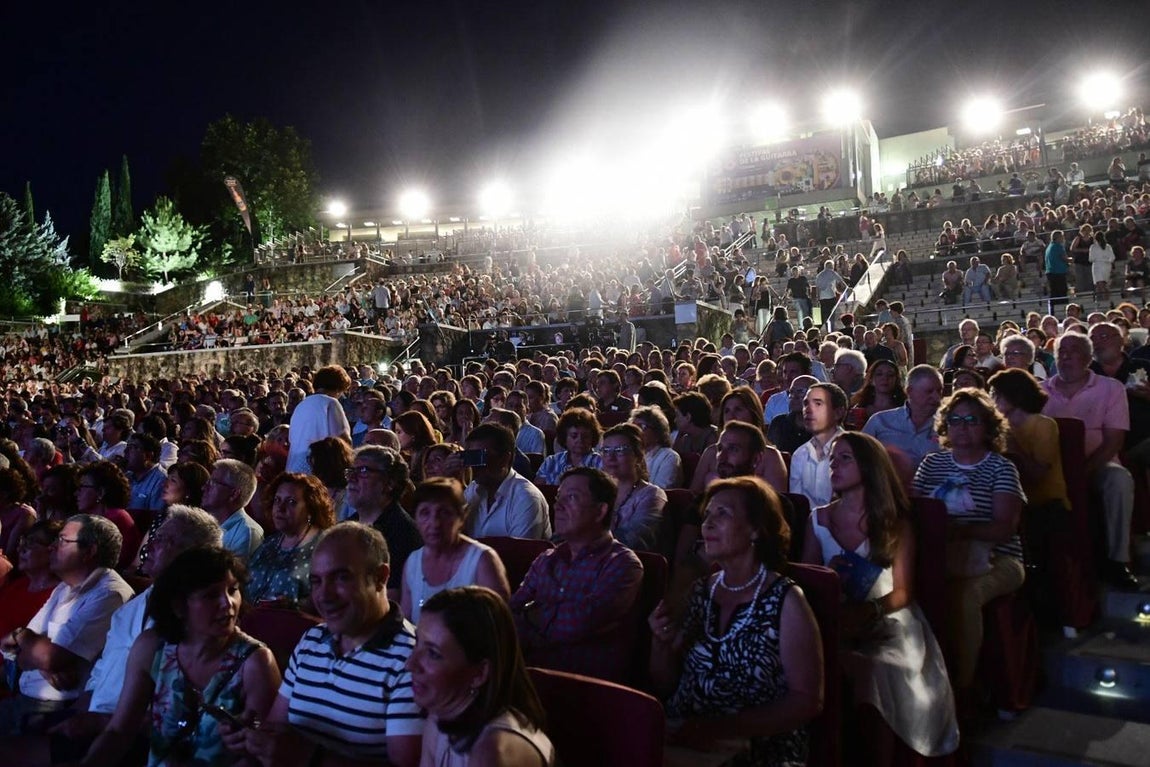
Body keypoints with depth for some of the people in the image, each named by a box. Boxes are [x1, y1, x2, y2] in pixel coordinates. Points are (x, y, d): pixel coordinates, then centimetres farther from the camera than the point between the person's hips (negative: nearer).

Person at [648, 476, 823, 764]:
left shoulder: (786, 601, -6)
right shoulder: (700, 591, 7)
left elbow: (807, 701, -11)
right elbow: (665, 687, 12)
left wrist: (724, 729, -20)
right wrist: (661, 643, -8)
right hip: (681, 743, 4)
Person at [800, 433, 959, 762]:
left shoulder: (895, 523, 3)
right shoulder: (818, 519, 10)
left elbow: (903, 591, -3)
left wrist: (869, 610, -23)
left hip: (887, 625, -2)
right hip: (836, 625, 2)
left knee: (871, 672, -32)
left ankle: (881, 757, -13)